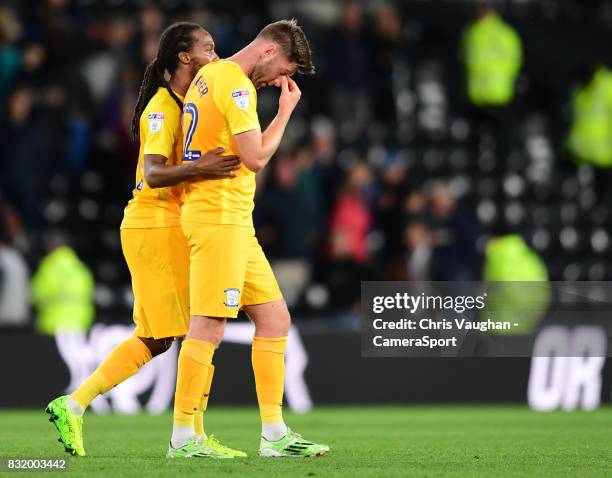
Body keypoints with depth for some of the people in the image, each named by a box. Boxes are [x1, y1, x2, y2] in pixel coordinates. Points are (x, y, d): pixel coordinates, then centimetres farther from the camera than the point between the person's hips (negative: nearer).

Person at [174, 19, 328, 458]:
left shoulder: (209, 75, 18)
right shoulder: (235, 84, -13)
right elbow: (256, 158, -16)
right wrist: (286, 111, -5)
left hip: (236, 222, 11)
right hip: (219, 217, -11)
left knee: (275, 318, 9)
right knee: (210, 326, -10)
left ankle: (274, 434, 9)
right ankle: (183, 436, -6)